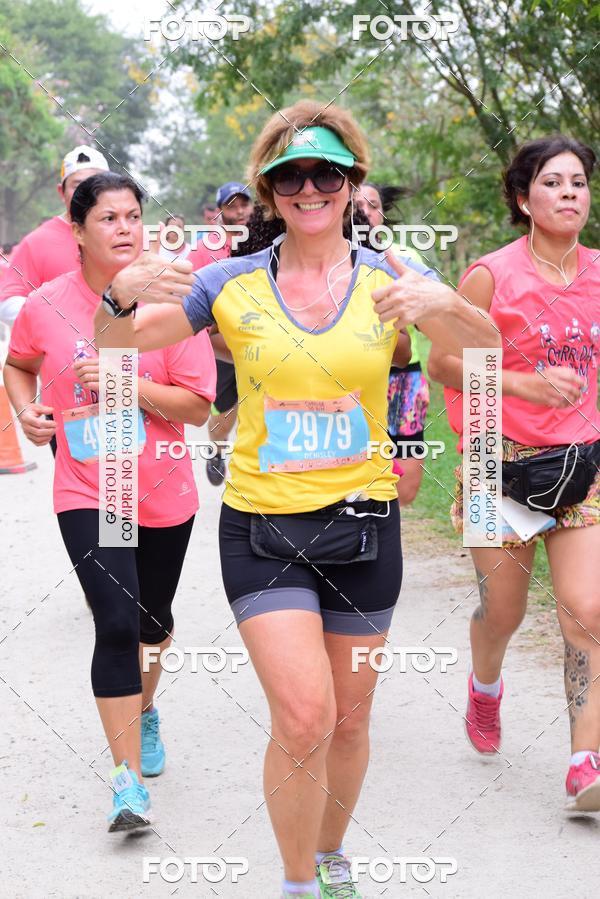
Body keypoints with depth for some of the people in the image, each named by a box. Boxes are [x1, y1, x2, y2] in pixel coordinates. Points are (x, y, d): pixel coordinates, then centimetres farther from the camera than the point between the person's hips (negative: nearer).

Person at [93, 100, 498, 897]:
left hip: (363, 526, 2)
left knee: (348, 721, 13)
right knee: (303, 718, -15)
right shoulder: (232, 285, -2)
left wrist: (445, 306, -38)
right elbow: (114, 349, -3)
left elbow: (486, 348, -16)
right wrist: (121, 294, -26)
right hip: (262, 527, -1)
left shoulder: (388, 280, -2)